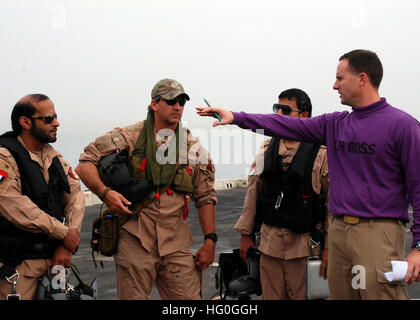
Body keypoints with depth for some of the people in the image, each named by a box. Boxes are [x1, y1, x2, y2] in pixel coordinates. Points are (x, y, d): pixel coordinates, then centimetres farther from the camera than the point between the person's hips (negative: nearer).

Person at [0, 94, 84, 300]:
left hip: (55, 258, 7)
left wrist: (66, 246, -7)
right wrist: (63, 233, -17)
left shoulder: (54, 157, 12)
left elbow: (75, 196, 6)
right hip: (18, 264, -6)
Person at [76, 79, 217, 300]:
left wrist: (210, 240, 7)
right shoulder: (129, 136, 2)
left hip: (176, 244, 2)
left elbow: (205, 198, 13)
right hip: (135, 241, -2)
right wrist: (105, 193, -16)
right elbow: (85, 163, 1)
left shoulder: (194, 147, 11)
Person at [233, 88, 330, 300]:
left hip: (304, 245, -4)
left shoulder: (322, 153, -7)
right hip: (269, 242, 5)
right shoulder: (267, 149, 8)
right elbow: (253, 191, 13)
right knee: (271, 296, 12)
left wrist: (330, 247, -10)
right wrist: (246, 233, 11)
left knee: (302, 296, 4)